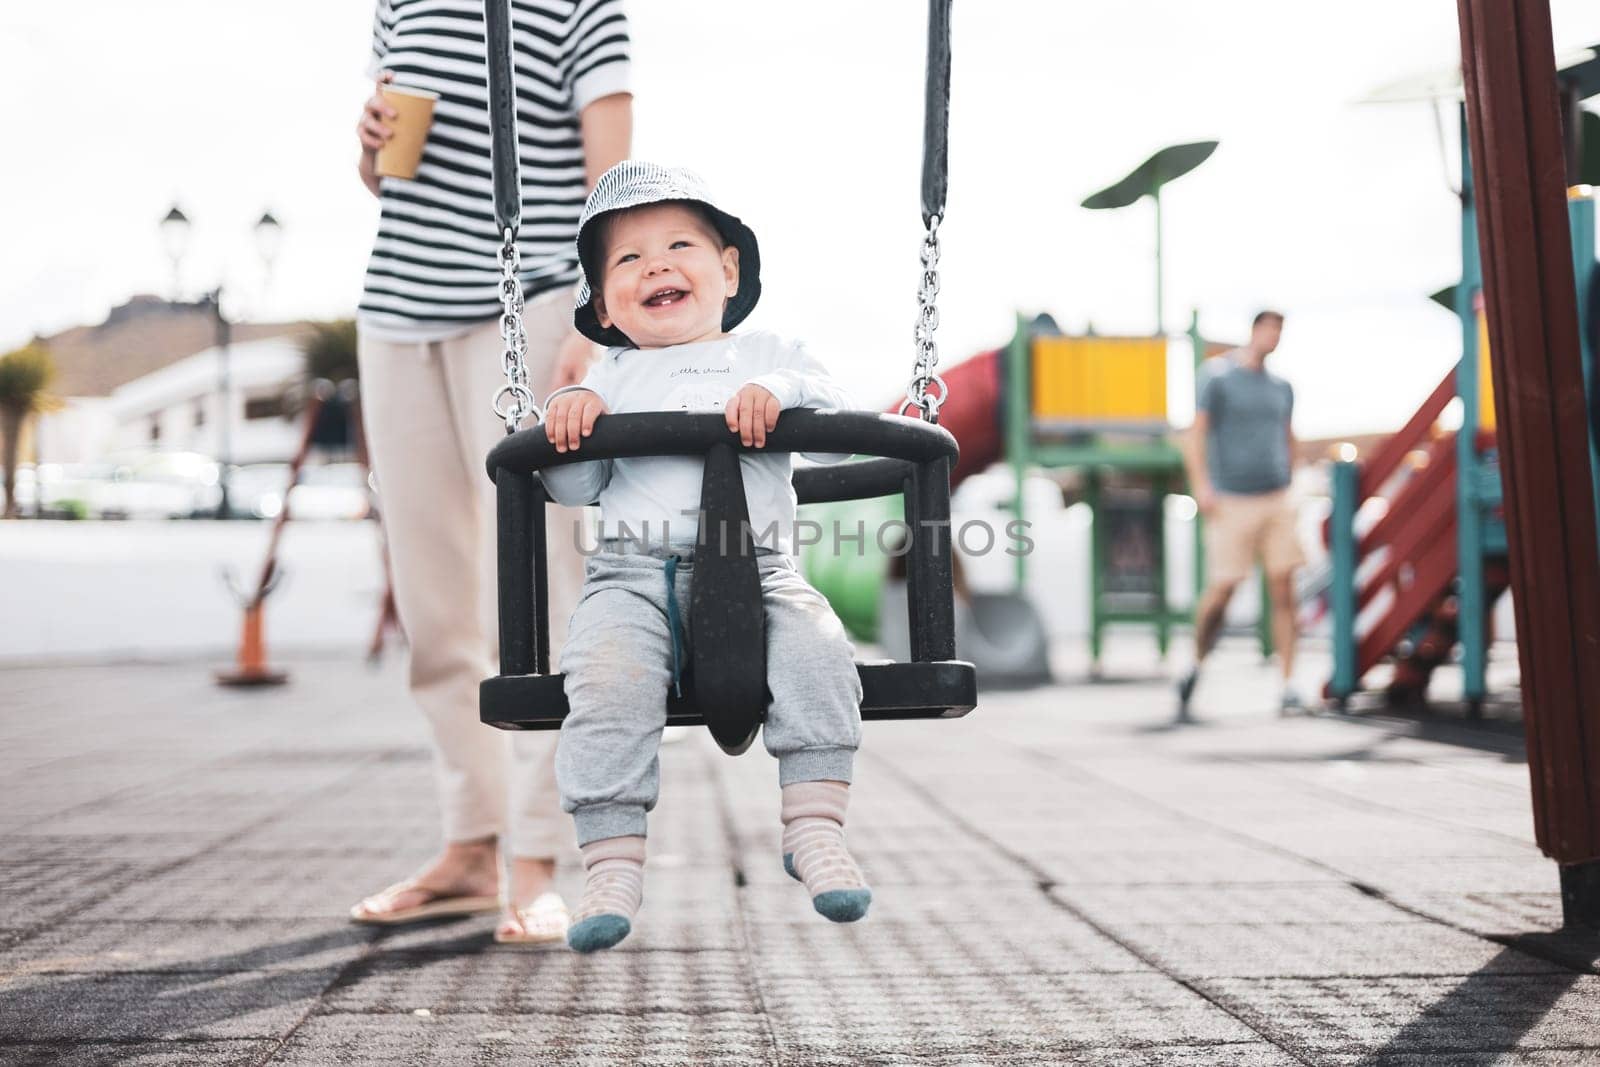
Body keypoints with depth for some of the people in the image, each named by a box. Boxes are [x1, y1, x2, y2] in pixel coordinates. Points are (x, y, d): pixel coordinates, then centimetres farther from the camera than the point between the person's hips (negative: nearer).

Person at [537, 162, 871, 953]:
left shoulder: (770, 357, 20)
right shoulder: (611, 377, 22)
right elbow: (574, 488, 15)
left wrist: (777, 392, -12)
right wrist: (569, 419, -3)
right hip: (633, 572, 0)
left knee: (817, 650, -28)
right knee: (607, 680, -28)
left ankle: (815, 828, -19)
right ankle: (613, 862, -21)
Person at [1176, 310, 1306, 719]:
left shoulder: (1281, 386, 14)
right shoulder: (1217, 375, -3)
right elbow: (1196, 433, -7)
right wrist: (1201, 486, -17)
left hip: (1276, 500, 4)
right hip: (1231, 502, -4)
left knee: (1282, 589, -4)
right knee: (1221, 590, -3)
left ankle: (1289, 686, -3)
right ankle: (1195, 666, 19)